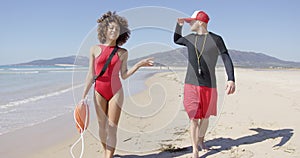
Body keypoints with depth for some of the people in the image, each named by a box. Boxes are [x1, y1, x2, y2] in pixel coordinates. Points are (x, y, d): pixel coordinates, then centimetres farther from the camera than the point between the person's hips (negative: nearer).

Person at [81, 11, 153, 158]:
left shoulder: (123, 53, 1)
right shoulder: (95, 49, 1)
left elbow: (124, 75, 1)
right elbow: (91, 75, 2)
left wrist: (139, 64, -9)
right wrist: (83, 96, 0)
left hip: (116, 92, -1)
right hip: (99, 92, 1)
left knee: (112, 128, -3)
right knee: (102, 125, 10)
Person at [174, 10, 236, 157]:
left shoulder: (216, 39, -3)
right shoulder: (190, 38, 9)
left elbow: (226, 59, -7)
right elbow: (176, 40, 30)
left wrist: (231, 79, -20)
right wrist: (179, 24, 13)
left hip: (209, 86, -1)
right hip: (191, 85, 2)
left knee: (205, 117, 14)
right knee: (194, 118, -3)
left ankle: (201, 141, 39)